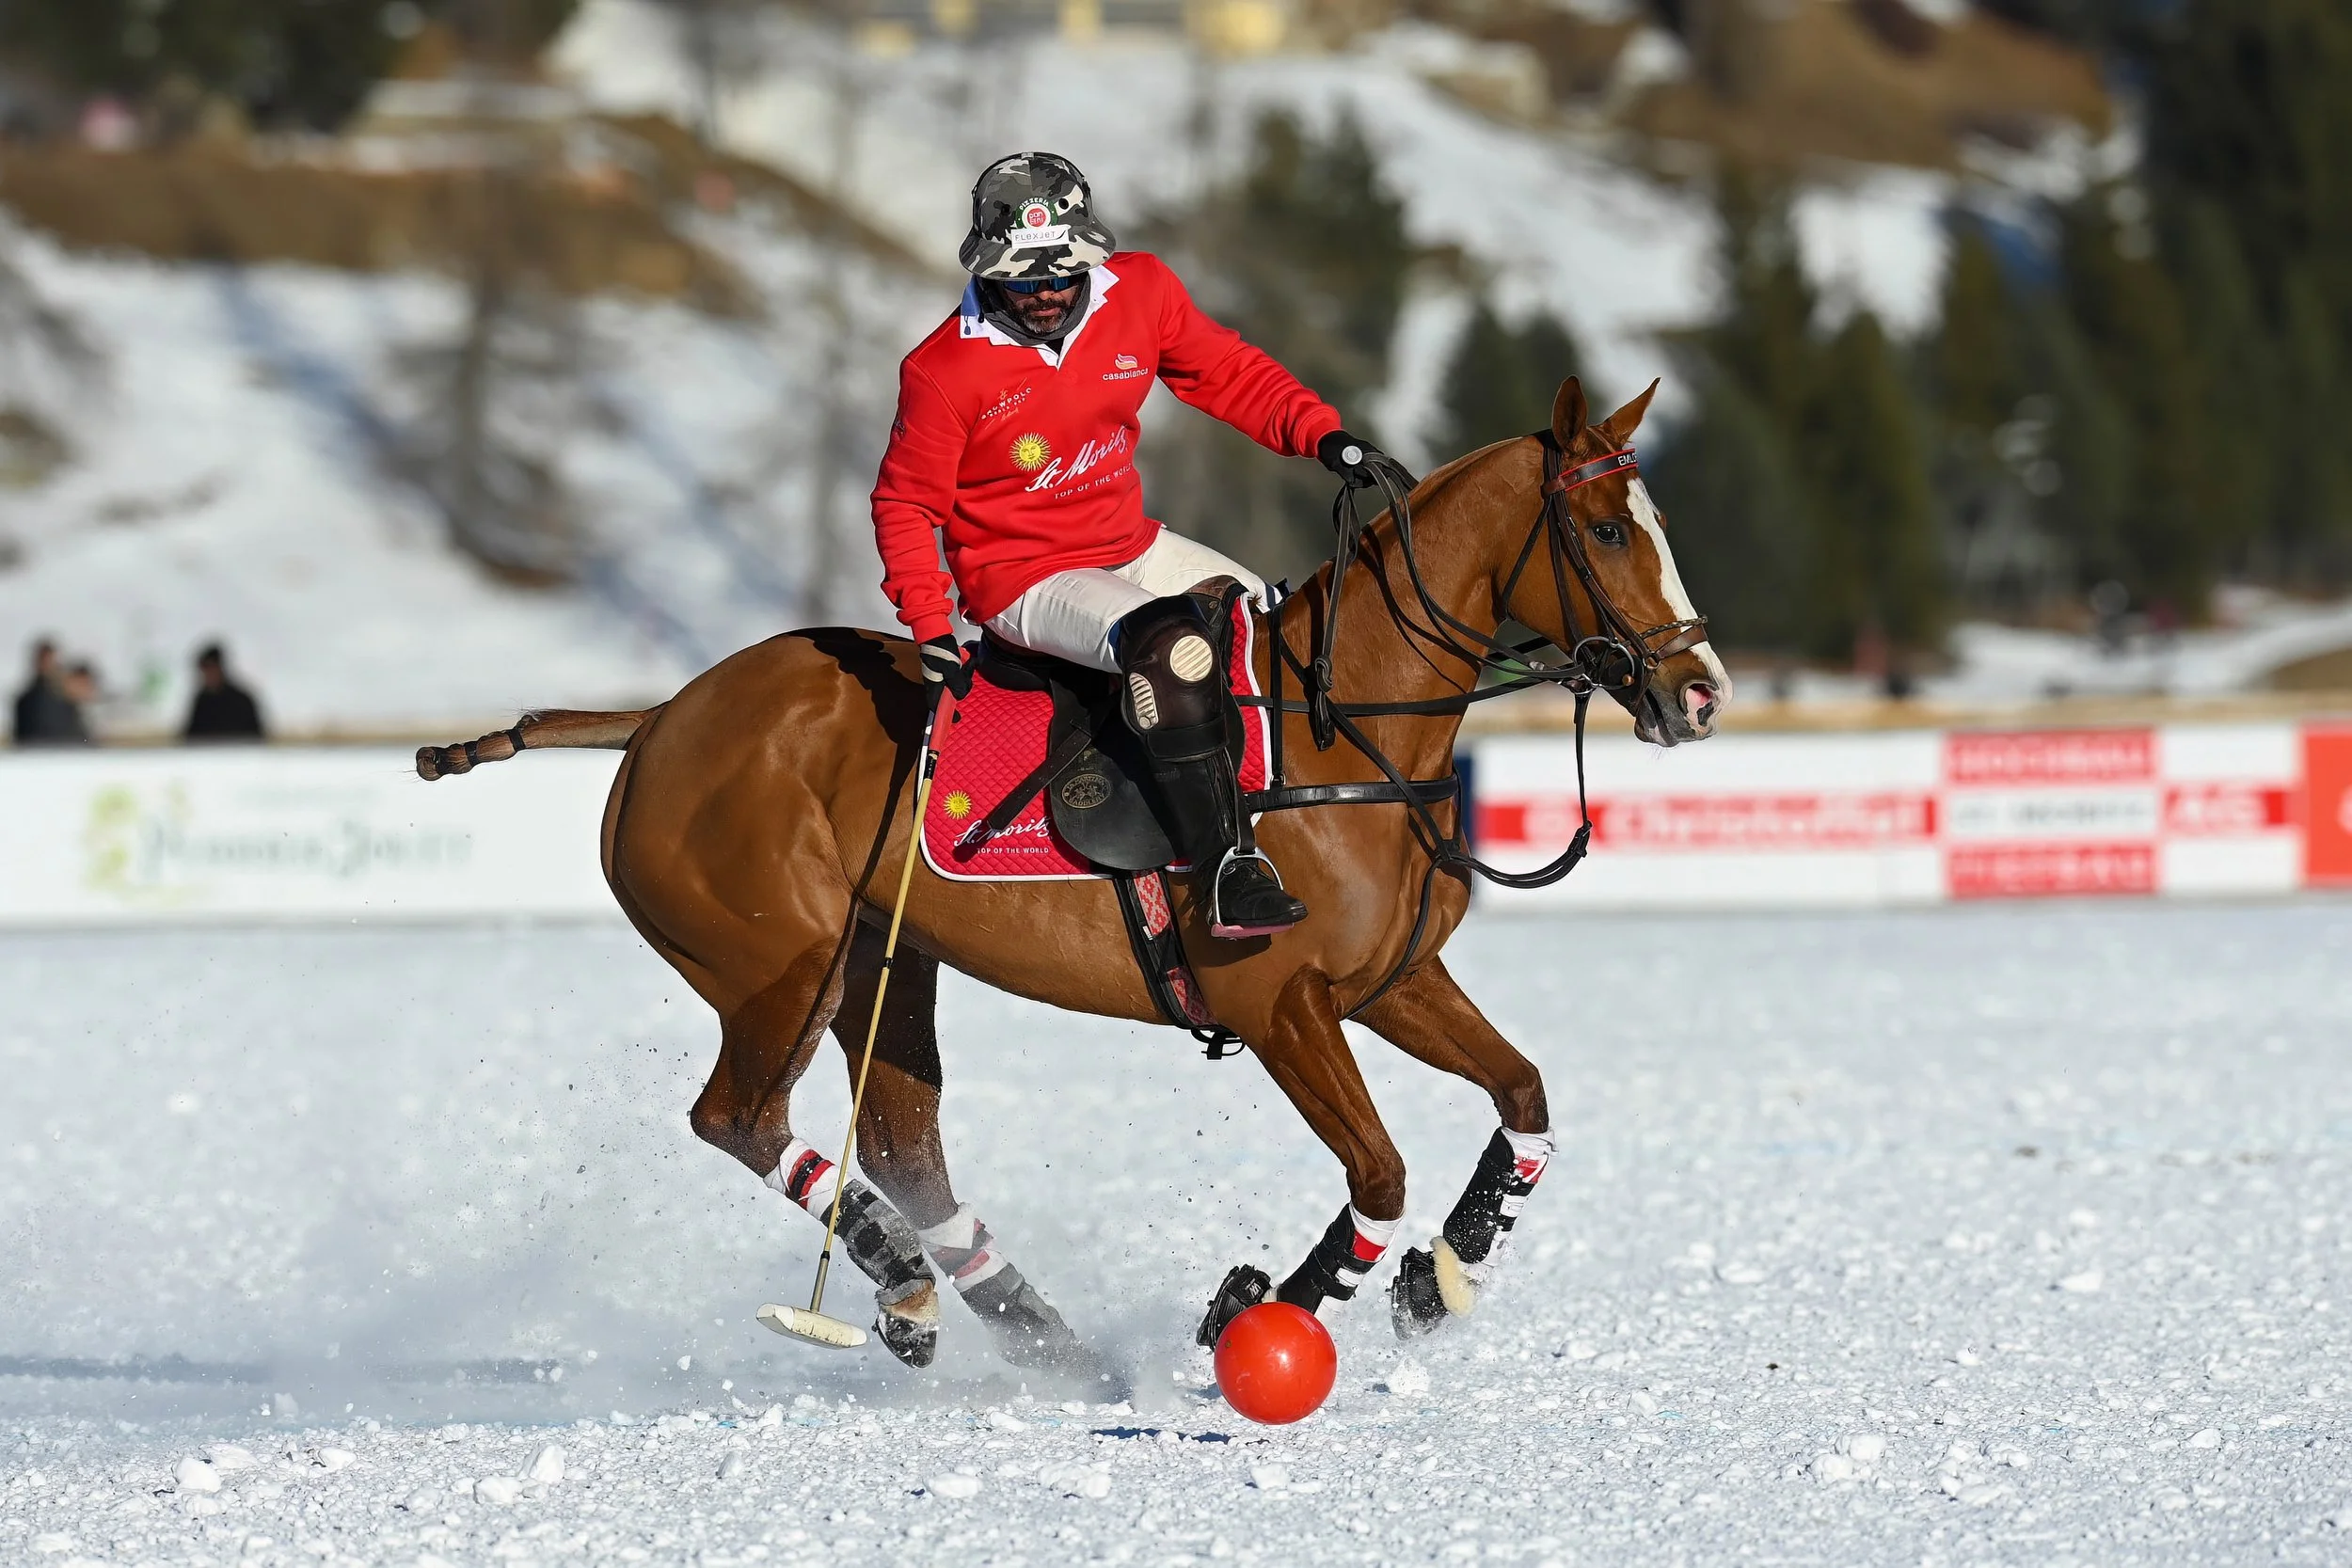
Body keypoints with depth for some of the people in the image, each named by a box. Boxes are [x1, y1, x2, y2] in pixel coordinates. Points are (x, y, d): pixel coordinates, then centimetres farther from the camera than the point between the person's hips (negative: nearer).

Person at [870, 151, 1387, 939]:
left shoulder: (1140, 293, -6)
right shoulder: (944, 371, -17)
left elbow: (1229, 373, 8)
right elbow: (905, 504, -7)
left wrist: (1319, 432, -7)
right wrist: (929, 628, -15)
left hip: (1132, 547, 7)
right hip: (1023, 580, -7)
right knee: (1170, 645, -34)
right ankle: (1225, 872, -36)